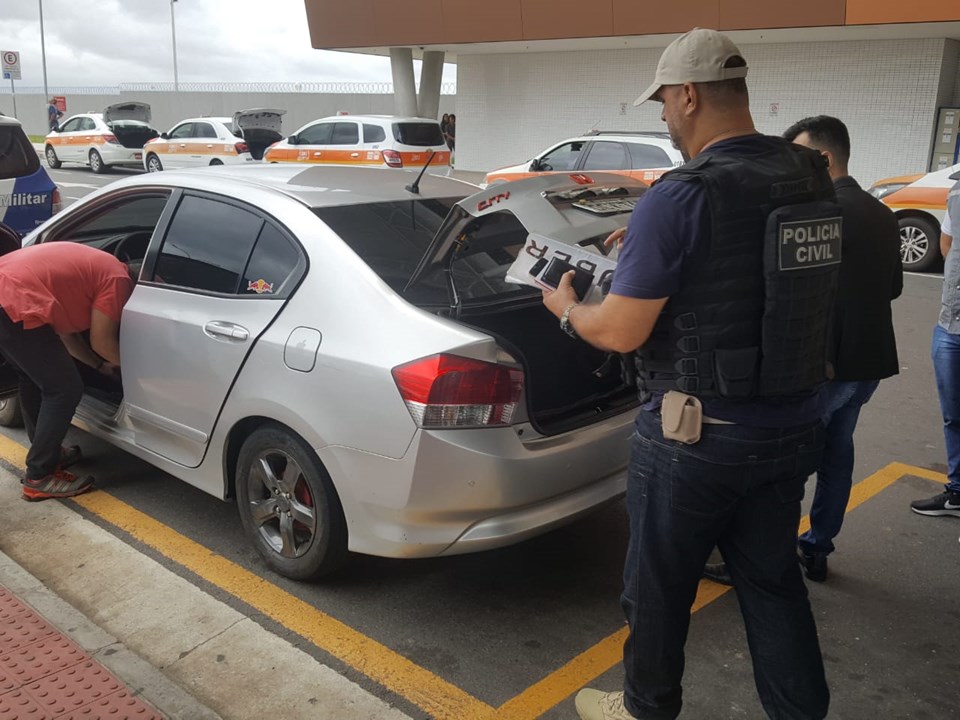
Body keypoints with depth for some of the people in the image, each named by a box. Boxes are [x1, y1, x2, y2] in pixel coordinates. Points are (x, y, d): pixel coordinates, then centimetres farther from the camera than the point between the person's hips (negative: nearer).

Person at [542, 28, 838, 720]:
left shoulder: (680, 198, -20)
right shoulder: (813, 177, 1)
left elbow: (619, 332, -18)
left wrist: (566, 309, 2)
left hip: (697, 437, -6)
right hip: (795, 427, 7)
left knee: (660, 586, 15)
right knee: (774, 581, 21)